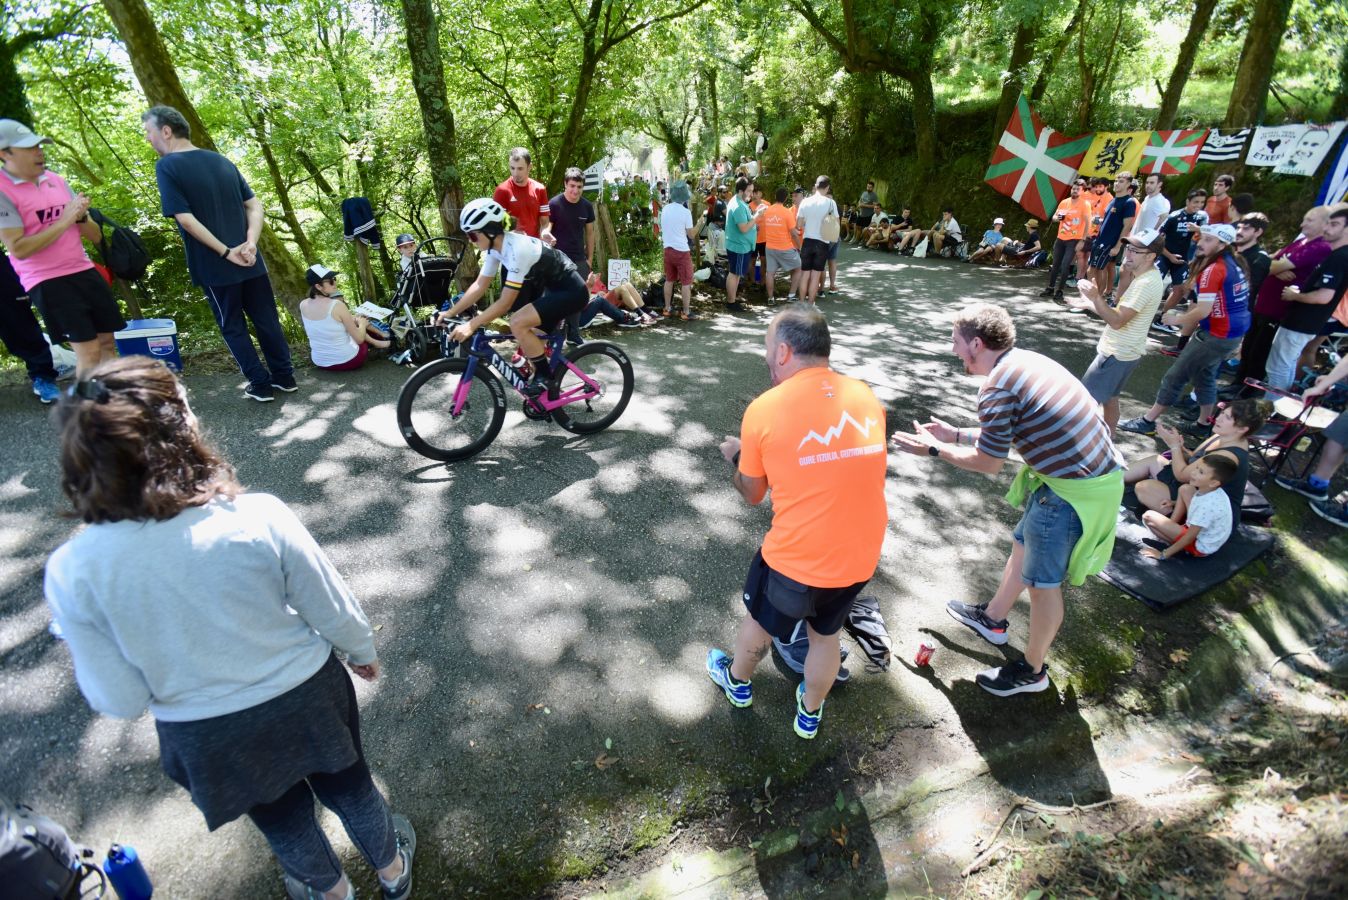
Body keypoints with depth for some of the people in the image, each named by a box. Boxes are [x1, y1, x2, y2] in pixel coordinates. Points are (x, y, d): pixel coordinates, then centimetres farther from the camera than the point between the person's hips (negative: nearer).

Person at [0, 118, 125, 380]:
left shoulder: (56, 180, 9)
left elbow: (96, 237, 11)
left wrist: (81, 216, -10)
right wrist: (63, 221, -16)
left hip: (84, 271, 6)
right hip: (47, 282, -6)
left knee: (107, 342, 6)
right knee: (88, 351, -9)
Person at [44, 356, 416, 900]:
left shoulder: (72, 573, -24)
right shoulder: (260, 518, -29)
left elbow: (119, 702, -13)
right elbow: (335, 613, -15)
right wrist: (362, 652, 5)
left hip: (205, 736, 1)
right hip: (304, 698, -1)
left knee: (279, 815, 31)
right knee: (347, 785, 29)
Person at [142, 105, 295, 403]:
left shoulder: (167, 166, -8)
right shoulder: (222, 161, 9)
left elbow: (186, 219, -17)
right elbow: (255, 205, 3)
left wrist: (225, 252, -12)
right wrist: (250, 243, -8)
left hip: (214, 268, -5)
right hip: (249, 262, 5)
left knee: (233, 328, 9)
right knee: (267, 320, 13)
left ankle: (261, 385, 12)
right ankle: (285, 376, 20)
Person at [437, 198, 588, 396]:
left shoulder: (517, 249, -27)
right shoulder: (495, 246, -1)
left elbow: (505, 303, -26)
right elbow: (480, 285, 5)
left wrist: (471, 325, -27)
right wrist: (450, 312, -1)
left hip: (571, 291, -10)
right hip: (553, 288, 10)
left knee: (518, 323, -22)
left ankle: (545, 376, -5)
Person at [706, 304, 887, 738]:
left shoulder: (764, 409, -13)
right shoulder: (865, 396, -1)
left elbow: (752, 494, -1)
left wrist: (736, 456, 19)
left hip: (795, 558, -3)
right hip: (861, 556, 4)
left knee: (761, 623, 25)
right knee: (826, 634, 27)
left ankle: (738, 682, 53)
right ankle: (810, 714, 49)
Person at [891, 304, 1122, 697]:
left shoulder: (997, 388, -22)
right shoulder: (1024, 360, 6)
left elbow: (988, 463, -11)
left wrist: (934, 449, 1)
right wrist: (956, 434, 20)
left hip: (1074, 491, -9)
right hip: (1098, 471, 9)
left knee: (1043, 581, 8)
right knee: (1022, 545, 25)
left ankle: (1032, 670, 29)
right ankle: (992, 618, 47)